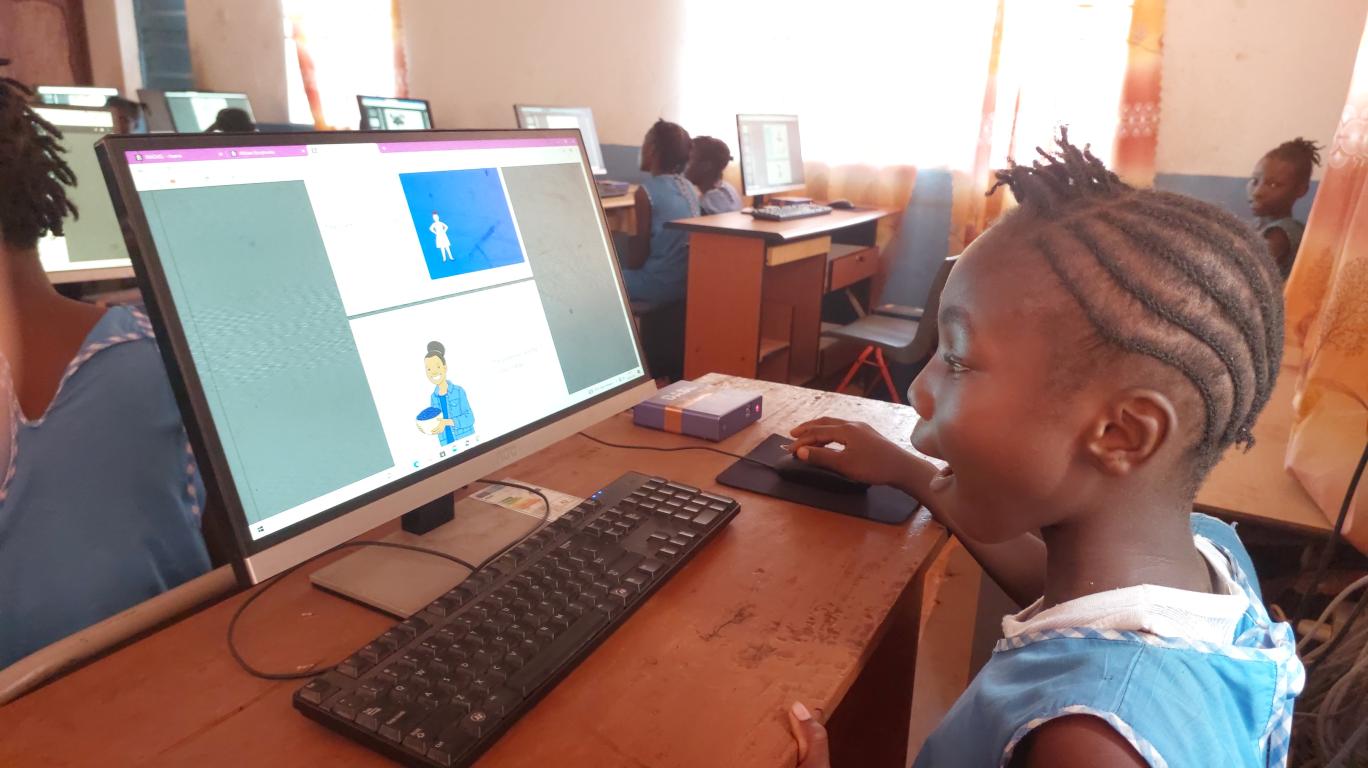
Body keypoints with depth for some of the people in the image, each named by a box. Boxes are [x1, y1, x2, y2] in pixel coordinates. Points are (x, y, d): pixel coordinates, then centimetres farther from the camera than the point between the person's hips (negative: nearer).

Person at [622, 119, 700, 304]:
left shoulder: (646, 190, -15)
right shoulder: (689, 187, 5)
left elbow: (640, 251, -11)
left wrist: (627, 268, 8)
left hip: (660, 285, -7)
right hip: (687, 281, 7)